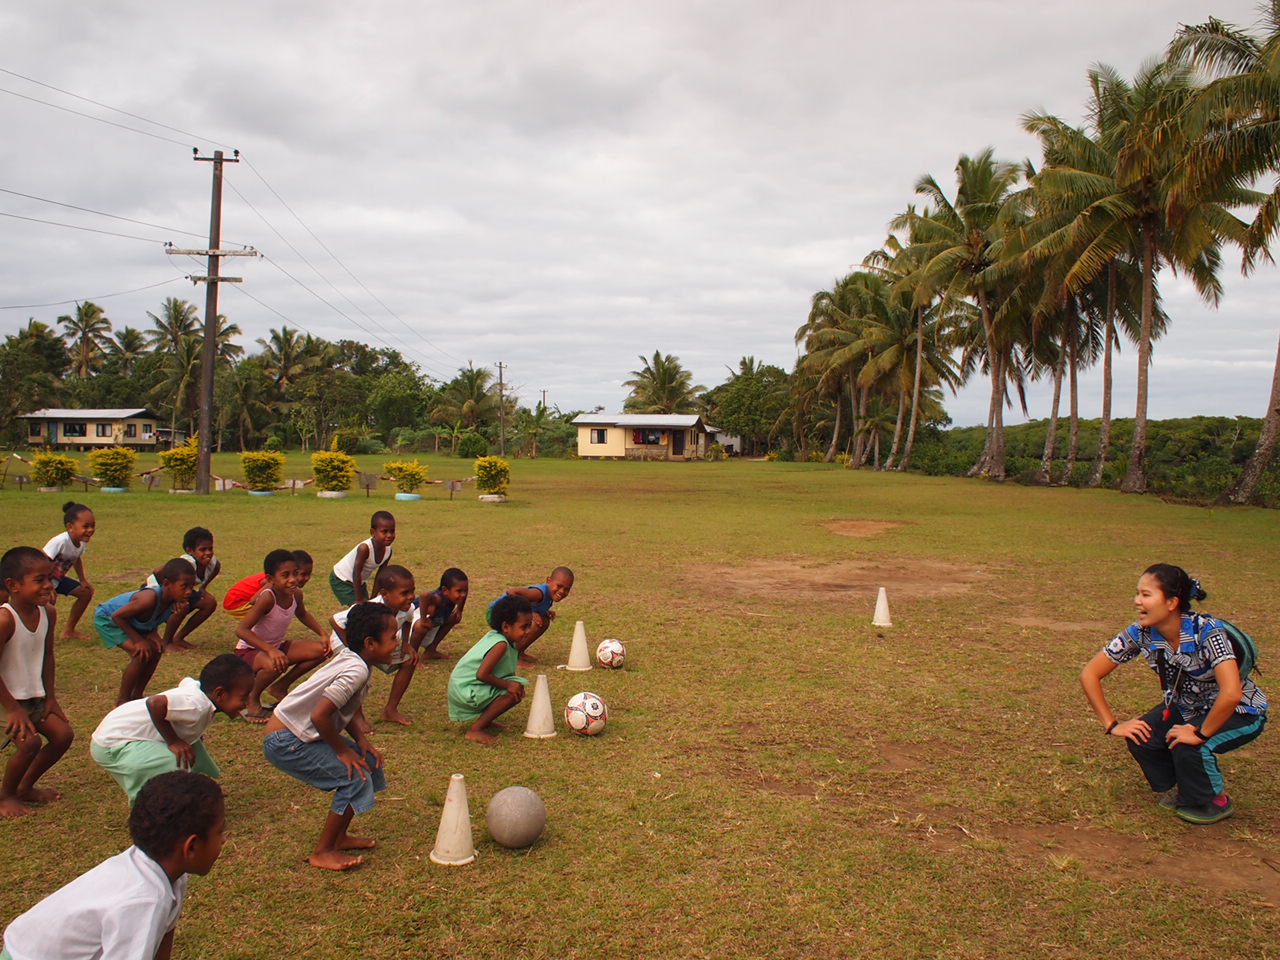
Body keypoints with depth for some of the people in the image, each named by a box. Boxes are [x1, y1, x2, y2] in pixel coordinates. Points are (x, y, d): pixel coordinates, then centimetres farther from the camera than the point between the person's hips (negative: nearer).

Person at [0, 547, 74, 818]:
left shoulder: (48, 613, -3)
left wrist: (50, 697, 8)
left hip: (34, 696, 8)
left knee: (63, 734, 3)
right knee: (29, 742, -22)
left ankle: (25, 787, 24)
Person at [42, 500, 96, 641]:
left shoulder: (83, 542, -8)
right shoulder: (60, 541, -35)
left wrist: (83, 580, 4)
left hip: (58, 578, 8)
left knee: (86, 592, 7)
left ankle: (69, 631, 20)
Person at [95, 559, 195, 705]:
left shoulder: (175, 601, -19)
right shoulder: (150, 598, -42)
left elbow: (154, 620, -1)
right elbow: (117, 616, -30)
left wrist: (152, 634, -21)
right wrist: (138, 639, -25)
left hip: (129, 620, 8)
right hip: (106, 617, -8)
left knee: (155, 650, -1)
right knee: (141, 654, -19)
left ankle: (137, 695, 17)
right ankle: (122, 700, -1)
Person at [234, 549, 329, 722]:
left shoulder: (296, 595, -8)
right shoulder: (267, 598, -30)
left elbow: (302, 615, 16)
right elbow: (241, 630, -35)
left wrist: (322, 634, 3)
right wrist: (270, 650, -44)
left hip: (277, 647, 7)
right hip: (249, 650, -7)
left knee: (321, 650, -7)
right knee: (275, 665, -39)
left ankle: (280, 687, 10)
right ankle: (252, 698, -6)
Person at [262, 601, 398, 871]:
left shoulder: (351, 660, 4)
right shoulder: (356, 671, -26)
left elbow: (349, 710, 12)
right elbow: (320, 715, -31)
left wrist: (362, 740, -2)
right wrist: (344, 750, -17)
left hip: (305, 734, 10)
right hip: (285, 742, -10)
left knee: (370, 762, 10)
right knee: (355, 777, -14)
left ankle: (338, 836, 23)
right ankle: (322, 853, 1)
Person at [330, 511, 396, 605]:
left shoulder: (388, 551, -15)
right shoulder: (365, 548, -36)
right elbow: (356, 573, -31)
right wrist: (359, 599, -25)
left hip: (359, 581, 7)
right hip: (341, 580, -7)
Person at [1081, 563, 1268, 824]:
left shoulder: (1207, 633, -34)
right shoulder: (1141, 634, -19)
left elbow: (1231, 694, -45)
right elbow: (1089, 675, -13)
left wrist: (1201, 733, -34)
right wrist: (1112, 724, -17)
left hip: (1241, 713, -5)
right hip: (1186, 708, 5)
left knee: (1188, 747, -29)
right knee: (1140, 738, -19)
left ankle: (1215, 803, 2)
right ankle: (1174, 791, 11)